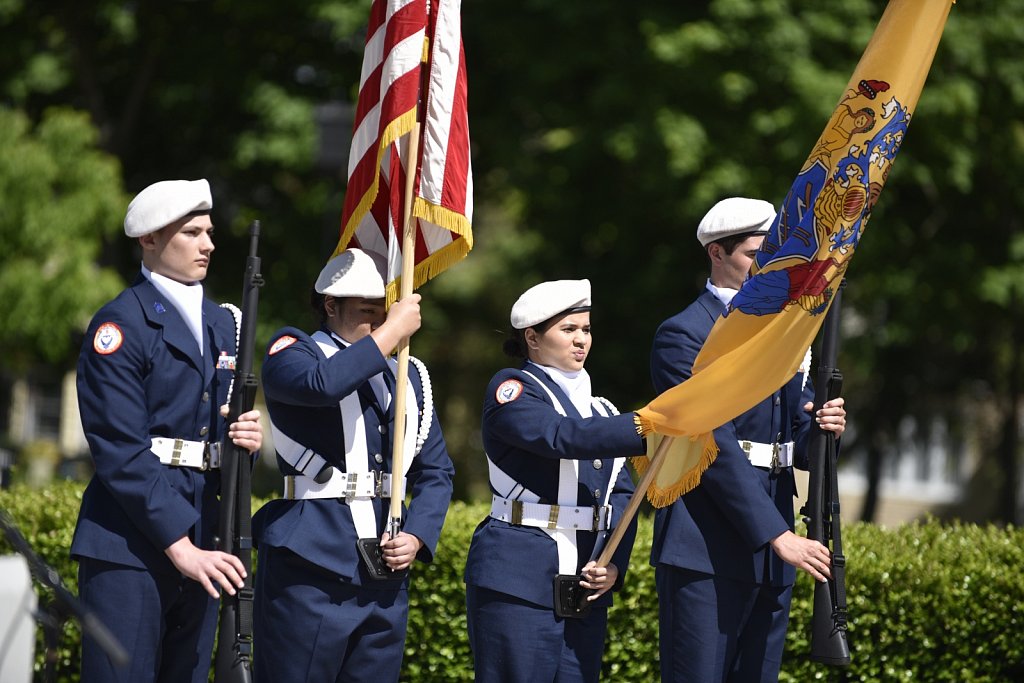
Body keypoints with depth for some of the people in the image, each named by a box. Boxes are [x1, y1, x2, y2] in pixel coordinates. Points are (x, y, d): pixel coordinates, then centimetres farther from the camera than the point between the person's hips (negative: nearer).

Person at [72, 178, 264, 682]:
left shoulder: (220, 324, 17)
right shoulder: (119, 325, -8)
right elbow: (122, 451, -14)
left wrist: (245, 439, -2)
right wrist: (180, 546, -19)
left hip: (198, 548, 7)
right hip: (130, 547, -7)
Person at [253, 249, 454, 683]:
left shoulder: (409, 377, 17)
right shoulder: (292, 352, 0)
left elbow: (436, 471, 17)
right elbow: (323, 383, -24)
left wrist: (417, 537, 0)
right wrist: (389, 333, -16)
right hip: (309, 564, -5)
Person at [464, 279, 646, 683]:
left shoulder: (600, 409, 19)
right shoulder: (511, 390, -2)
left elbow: (623, 497, 12)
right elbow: (568, 437, -20)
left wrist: (614, 565, -6)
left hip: (586, 591, 7)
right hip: (517, 586, -6)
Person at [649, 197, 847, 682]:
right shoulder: (683, 337, -7)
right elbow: (716, 448, -15)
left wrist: (826, 425, -7)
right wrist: (778, 535, -21)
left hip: (771, 551, 7)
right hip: (705, 550, -7)